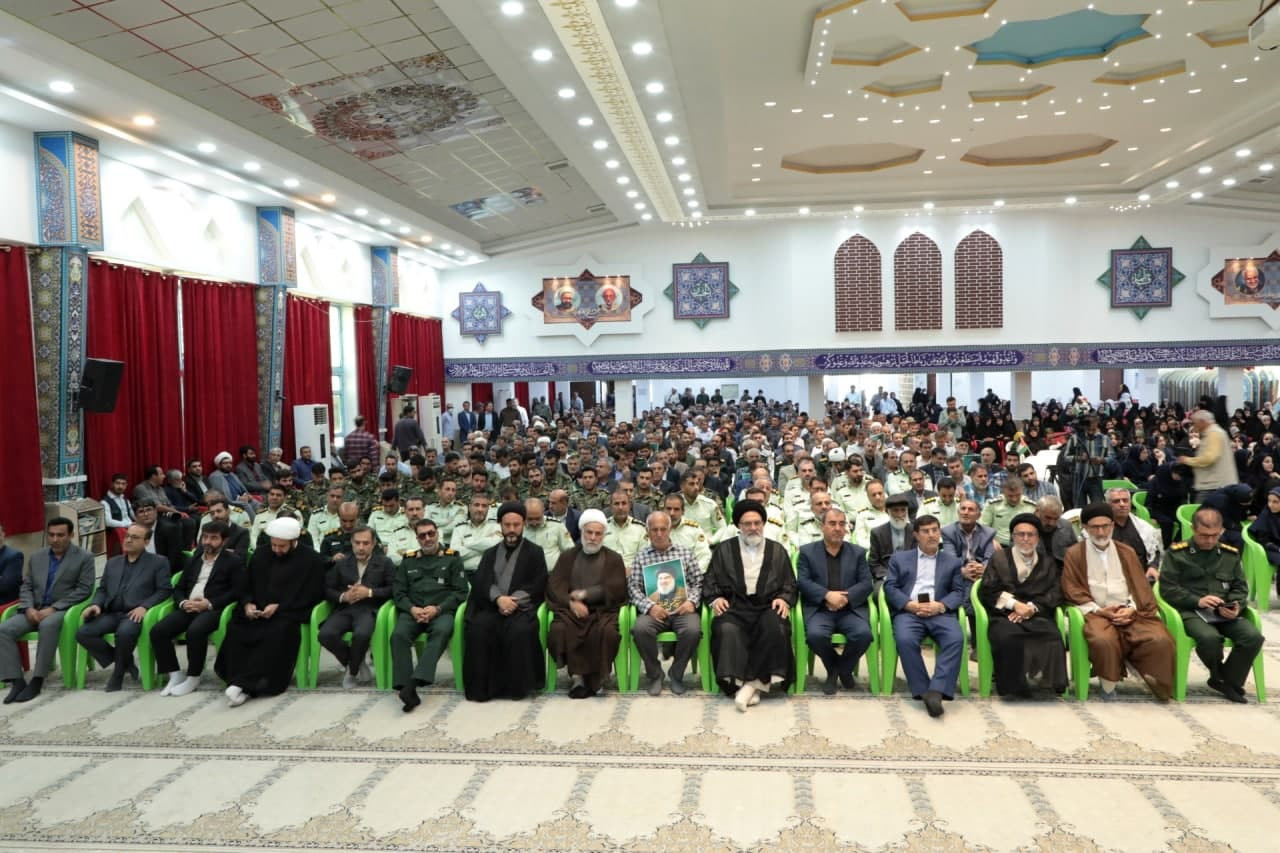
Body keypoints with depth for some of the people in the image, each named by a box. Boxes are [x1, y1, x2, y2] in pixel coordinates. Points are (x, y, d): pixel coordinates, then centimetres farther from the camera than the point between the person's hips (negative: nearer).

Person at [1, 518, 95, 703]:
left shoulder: (84, 557, 0)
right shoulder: (36, 557, 16)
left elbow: (84, 589, -8)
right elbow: (26, 587, 14)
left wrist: (53, 608, -16)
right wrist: (28, 608, -7)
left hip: (63, 610, -5)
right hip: (35, 610, 6)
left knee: (48, 625, -38)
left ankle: (37, 680, -28)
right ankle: (17, 681, -17)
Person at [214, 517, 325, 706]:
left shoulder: (311, 560, -2)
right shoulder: (260, 554, 13)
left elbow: (312, 596, -5)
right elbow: (247, 585, 18)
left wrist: (279, 607, -14)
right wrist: (247, 604, -5)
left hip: (288, 613, -4)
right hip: (255, 613, 4)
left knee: (276, 635, -36)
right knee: (234, 631, -26)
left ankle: (244, 684, -34)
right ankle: (239, 683, -28)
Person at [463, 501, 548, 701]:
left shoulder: (534, 552, 14)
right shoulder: (490, 553, 22)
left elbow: (538, 586, 2)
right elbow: (480, 582, 6)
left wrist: (512, 601, -13)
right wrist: (498, 598, -14)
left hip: (521, 607, -2)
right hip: (493, 606, 2)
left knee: (520, 630, -35)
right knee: (477, 628, -30)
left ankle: (517, 685, -20)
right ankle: (481, 686, -20)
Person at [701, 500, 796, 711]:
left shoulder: (778, 551, 21)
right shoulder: (724, 549, 18)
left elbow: (790, 585, 15)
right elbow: (709, 581, 14)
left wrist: (784, 599, -6)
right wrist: (715, 598, -6)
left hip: (767, 607, 1)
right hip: (734, 607, 0)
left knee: (775, 628, -33)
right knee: (726, 630, -34)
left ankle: (754, 683, -26)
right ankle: (737, 684, -32)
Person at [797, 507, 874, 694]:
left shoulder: (858, 553, 15)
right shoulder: (807, 552, 10)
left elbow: (866, 583, 4)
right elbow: (802, 582, -2)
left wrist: (845, 597, -16)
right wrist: (827, 595, -19)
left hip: (850, 609, 1)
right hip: (819, 609, -1)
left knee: (864, 634, -29)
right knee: (815, 635, -32)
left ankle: (844, 668, 5)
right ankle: (833, 669, 3)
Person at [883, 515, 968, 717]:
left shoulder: (953, 562, 23)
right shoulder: (899, 558, 20)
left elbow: (959, 592, 11)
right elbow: (890, 588, 8)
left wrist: (940, 606, -11)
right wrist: (911, 605, -10)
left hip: (940, 612, 1)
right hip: (908, 612, -1)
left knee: (956, 638, -32)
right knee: (905, 640, -34)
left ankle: (936, 691, -35)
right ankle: (922, 691, -24)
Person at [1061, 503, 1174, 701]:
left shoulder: (1126, 552, 18)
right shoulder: (1074, 554, 7)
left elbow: (1140, 587, 12)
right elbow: (1073, 592, 2)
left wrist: (1131, 609, -8)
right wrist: (1099, 611, -12)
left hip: (1129, 612, 3)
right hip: (1096, 613, -3)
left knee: (1160, 640, -27)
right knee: (1103, 641, -36)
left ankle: (1155, 685, -4)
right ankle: (1108, 688, -14)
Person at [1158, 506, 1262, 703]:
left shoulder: (1230, 554, 15)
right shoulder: (1176, 553, 1)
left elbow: (1241, 587, 16)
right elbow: (1167, 588, -3)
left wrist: (1236, 607, -6)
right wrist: (1197, 600, -16)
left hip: (1225, 613, 4)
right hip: (1191, 611, -4)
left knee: (1254, 637, -24)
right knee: (1209, 637, -34)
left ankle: (1229, 682, -1)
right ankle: (1221, 677, 0)